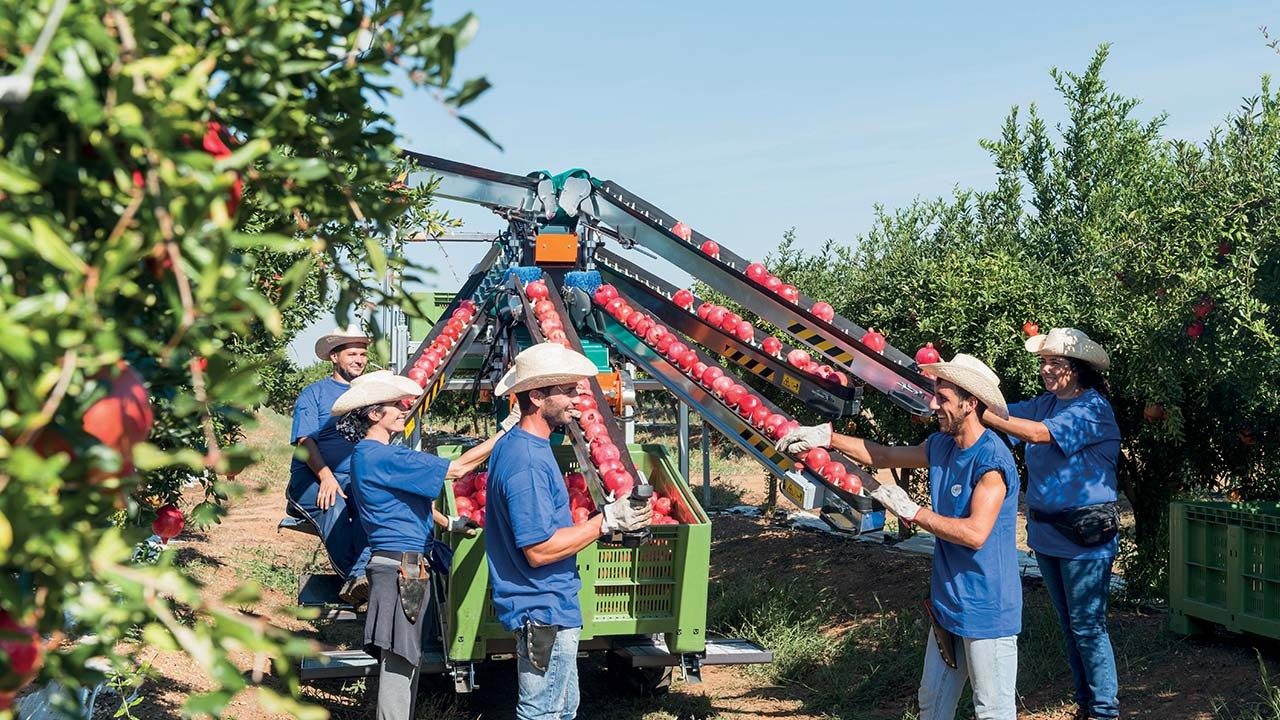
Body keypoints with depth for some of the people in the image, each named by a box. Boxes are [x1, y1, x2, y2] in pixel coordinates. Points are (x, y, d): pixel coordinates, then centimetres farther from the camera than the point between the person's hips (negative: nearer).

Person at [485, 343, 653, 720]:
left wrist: (604, 517, 13)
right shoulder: (526, 463, -24)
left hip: (549, 608, 11)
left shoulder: (518, 446, 10)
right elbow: (539, 550, -26)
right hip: (544, 612, -11)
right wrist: (606, 521, -22)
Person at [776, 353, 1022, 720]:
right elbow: (883, 456, 19)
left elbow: (975, 533, -28)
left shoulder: (992, 459, -20)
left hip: (987, 609, -9)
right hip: (948, 603, 9)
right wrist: (828, 437, 12)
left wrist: (911, 511, -21)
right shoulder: (941, 446, 6)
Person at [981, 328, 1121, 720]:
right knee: (1069, 624, 17)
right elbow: (1007, 414, -3)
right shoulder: (1046, 403, 7)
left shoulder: (1093, 408, -17)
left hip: (1085, 538, -8)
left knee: (1087, 626, -2)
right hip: (1046, 533, 8)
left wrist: (977, 414, -34)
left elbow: (1039, 433, -29)